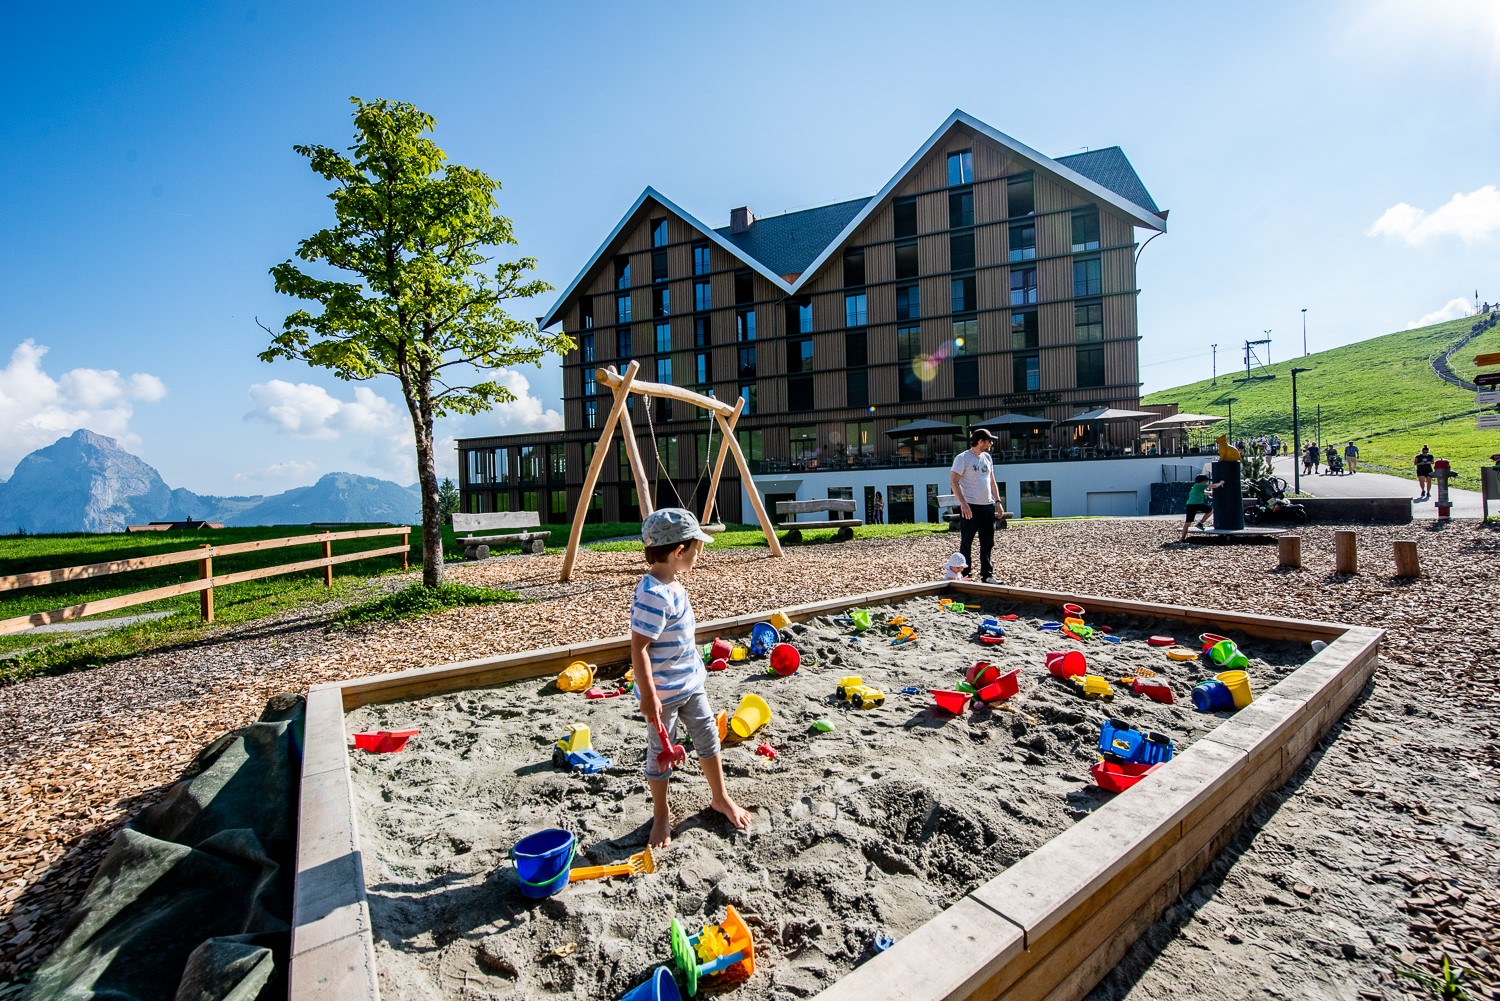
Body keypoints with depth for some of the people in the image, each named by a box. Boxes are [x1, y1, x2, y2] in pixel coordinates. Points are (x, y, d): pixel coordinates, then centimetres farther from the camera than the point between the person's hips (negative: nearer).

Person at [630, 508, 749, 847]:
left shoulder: (672, 584, 1)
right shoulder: (653, 595, -29)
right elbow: (638, 647, -28)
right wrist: (648, 695, -25)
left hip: (690, 683, 9)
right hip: (663, 692, -9)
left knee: (708, 739, 20)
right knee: (661, 753, 13)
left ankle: (721, 798, 40)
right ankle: (661, 814, 35)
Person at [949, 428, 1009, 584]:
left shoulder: (987, 457, 13)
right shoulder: (962, 458, -8)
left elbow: (992, 481, 20)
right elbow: (953, 482, -14)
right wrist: (963, 504, -22)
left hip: (988, 506, 7)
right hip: (970, 507, -7)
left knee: (987, 543, 10)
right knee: (966, 543, 1)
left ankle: (987, 575, 18)